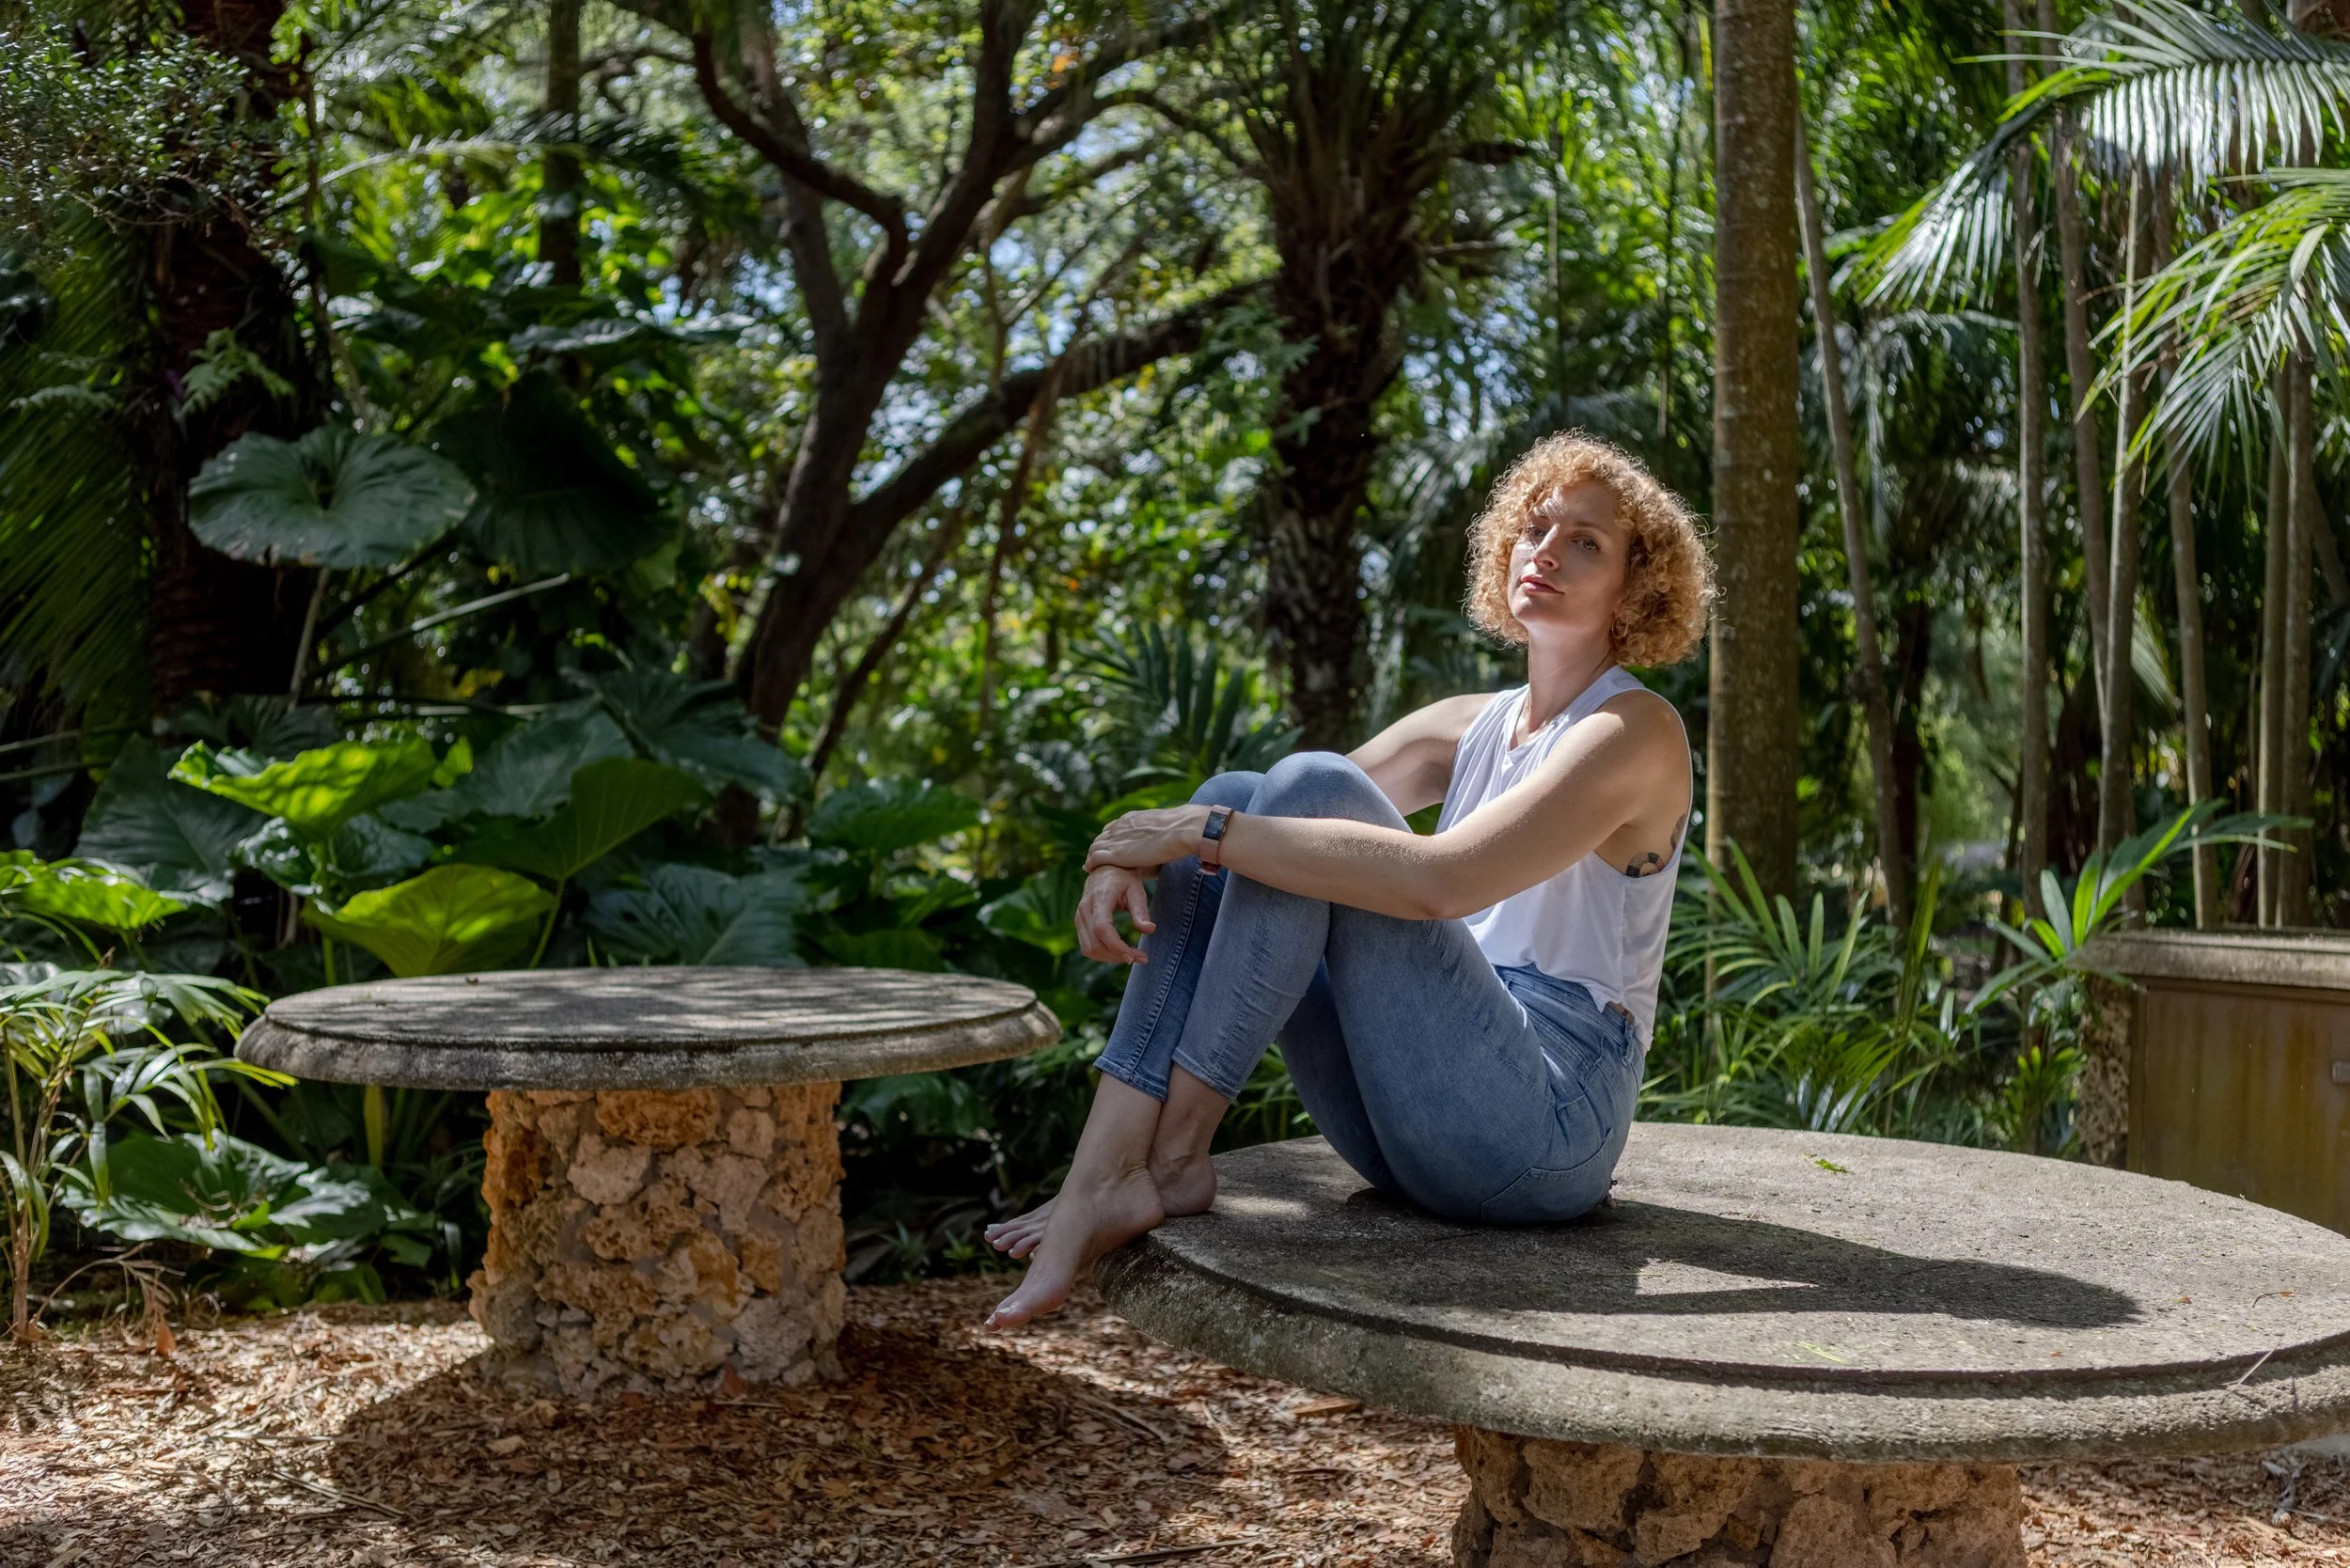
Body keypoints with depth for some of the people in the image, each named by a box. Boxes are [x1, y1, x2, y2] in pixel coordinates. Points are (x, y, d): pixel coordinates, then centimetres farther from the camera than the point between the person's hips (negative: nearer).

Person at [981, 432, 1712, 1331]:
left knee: (1309, 788, -19)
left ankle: (1174, 1155, -16)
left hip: (1547, 1123, -7)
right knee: (1235, 801, -7)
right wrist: (1129, 858, -12)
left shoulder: (1636, 733, -9)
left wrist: (1202, 832, -21)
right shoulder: (1470, 728, 15)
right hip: (1409, 1128, 7)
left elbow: (1438, 879, -25)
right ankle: (1104, 1179, -19)